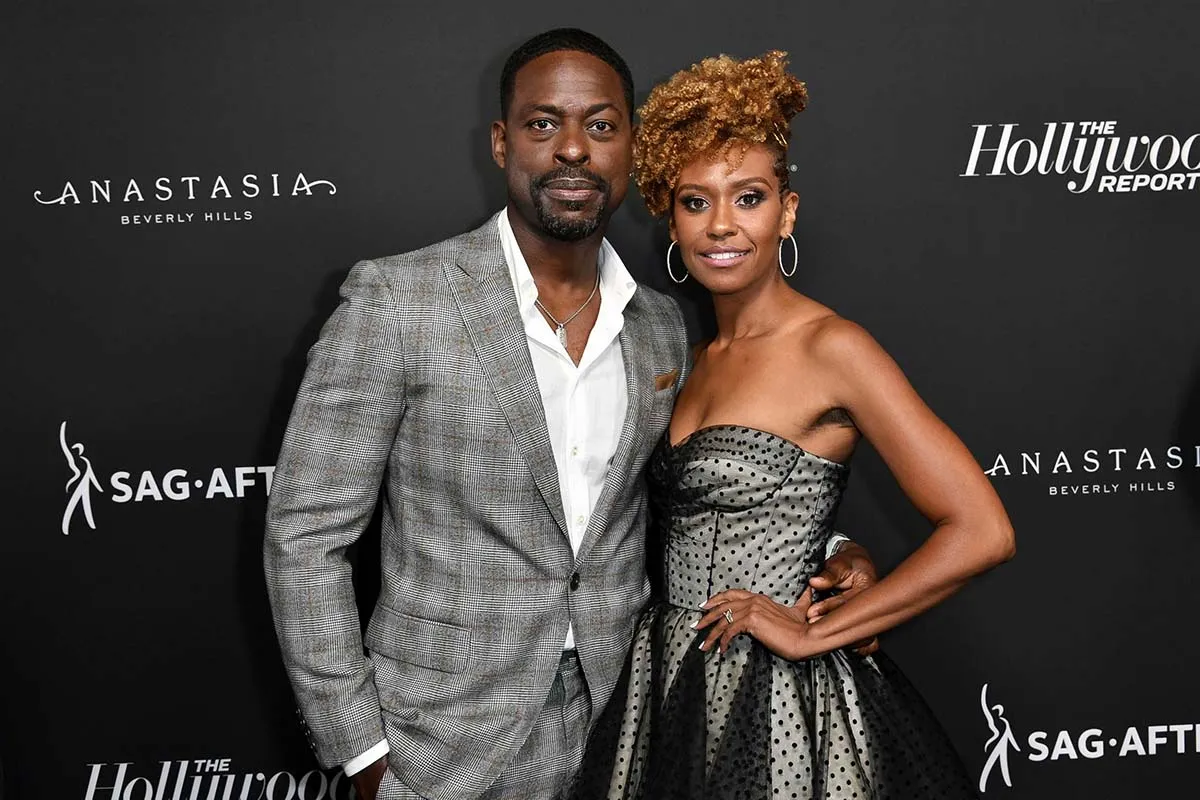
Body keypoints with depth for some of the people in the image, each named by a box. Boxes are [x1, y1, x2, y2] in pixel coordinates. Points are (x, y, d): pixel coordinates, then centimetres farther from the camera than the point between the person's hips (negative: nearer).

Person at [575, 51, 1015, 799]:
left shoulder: (830, 347, -14)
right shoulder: (697, 359, 7)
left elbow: (982, 532, -19)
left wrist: (815, 633, -15)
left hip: (780, 702, -6)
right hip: (673, 689, 7)